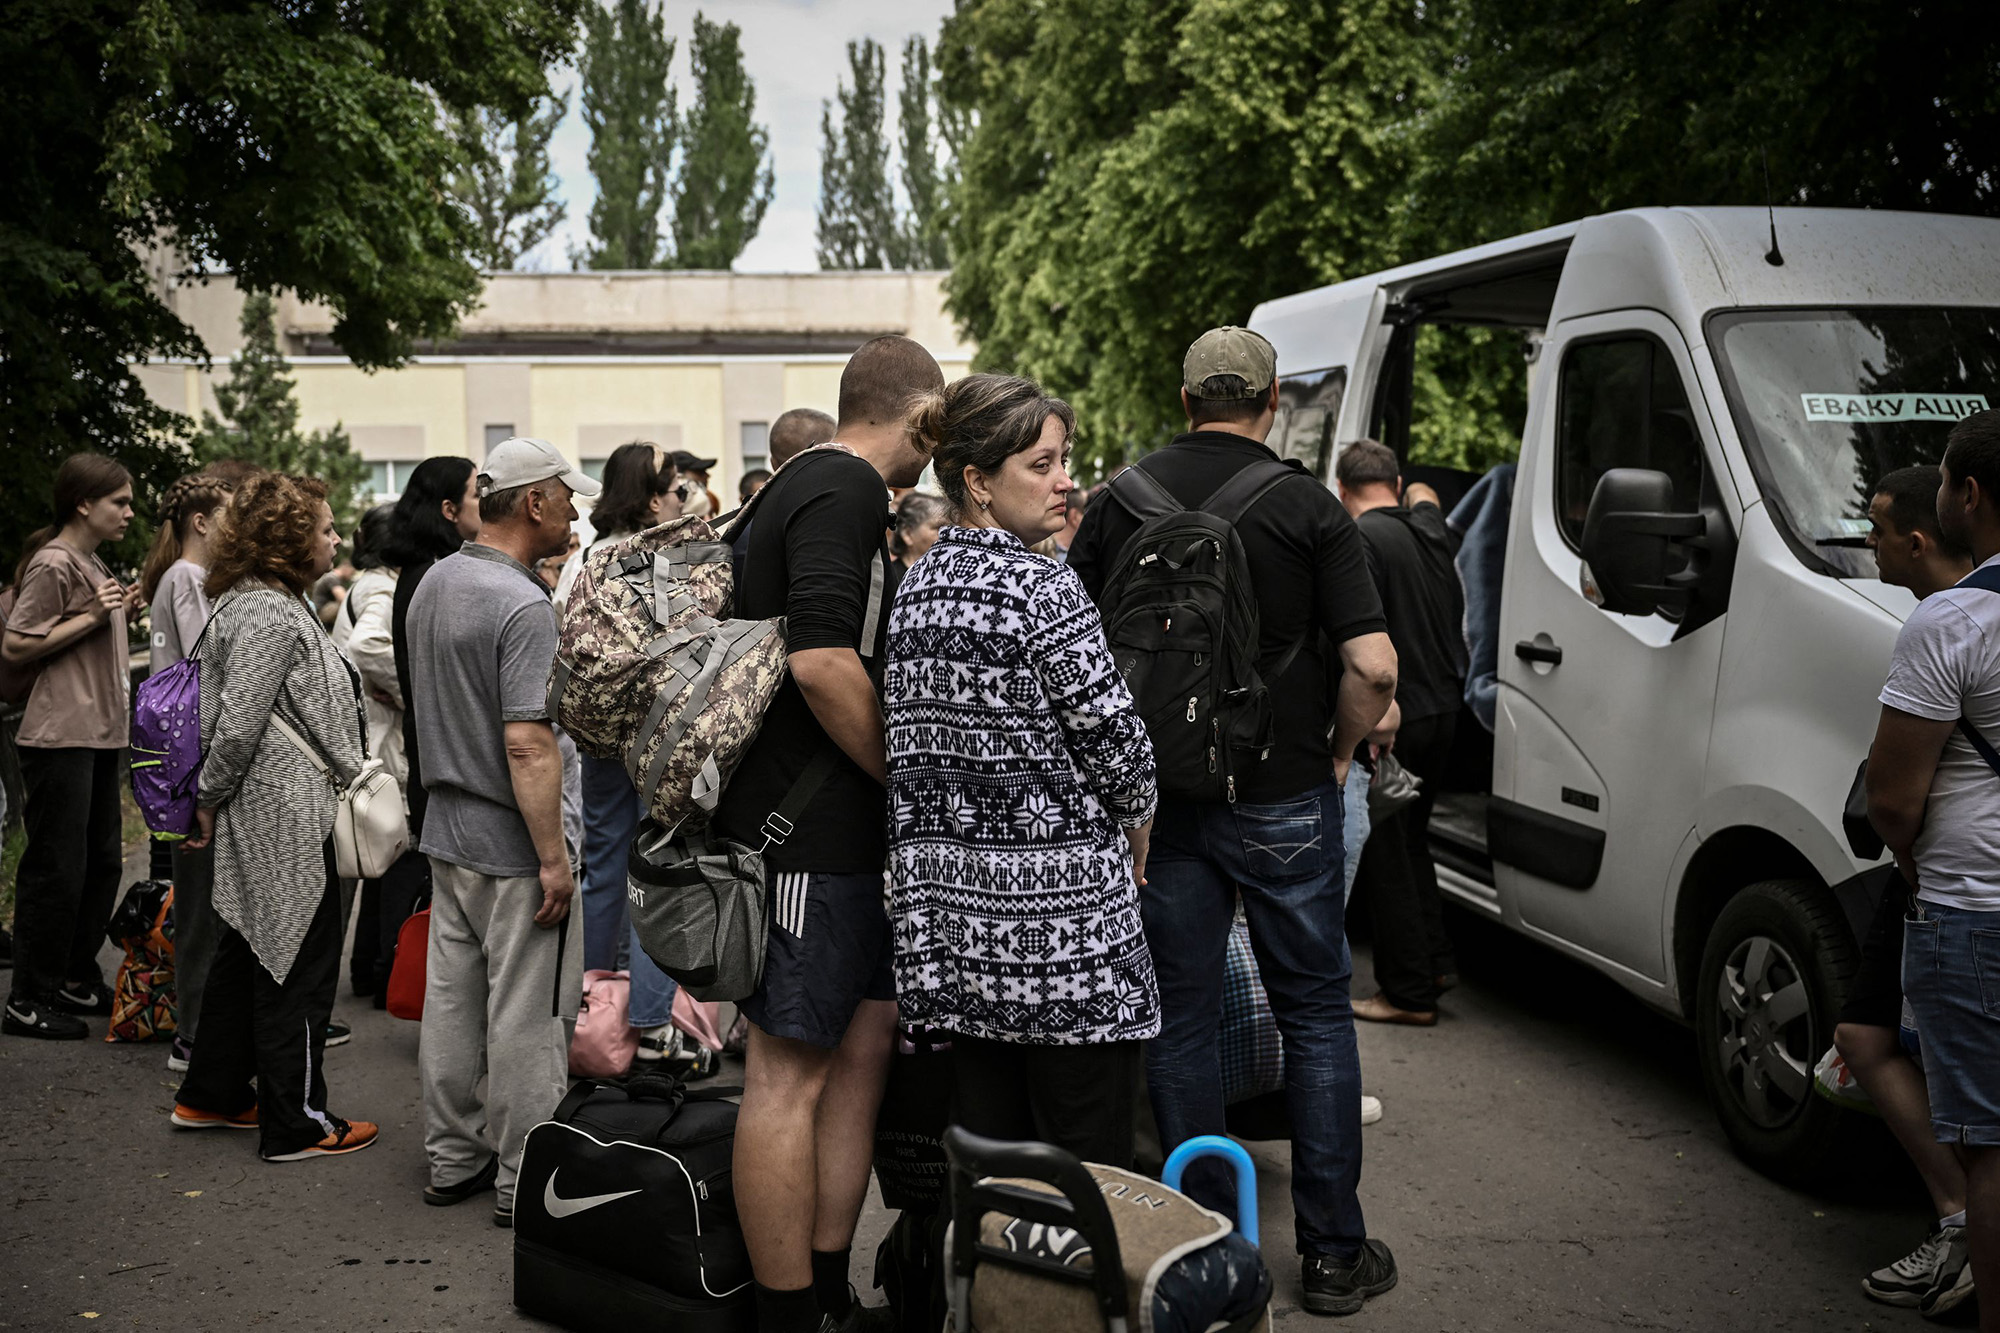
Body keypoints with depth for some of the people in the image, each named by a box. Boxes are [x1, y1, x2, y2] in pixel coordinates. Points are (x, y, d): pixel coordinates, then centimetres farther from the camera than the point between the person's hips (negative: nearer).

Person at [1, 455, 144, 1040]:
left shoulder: (92, 564, 17)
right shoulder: (53, 564, -12)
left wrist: (122, 612, 8)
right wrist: (91, 616, -19)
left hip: (99, 736, 10)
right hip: (60, 737, -10)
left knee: (102, 862, 14)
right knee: (56, 869, -4)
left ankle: (76, 980, 26)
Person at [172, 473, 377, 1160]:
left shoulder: (252, 601, 15)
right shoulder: (270, 612, -19)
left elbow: (231, 720, 20)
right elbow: (238, 724, -22)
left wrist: (206, 800, 21)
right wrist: (210, 799, -9)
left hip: (262, 816, 11)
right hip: (289, 817, -11)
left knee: (249, 949, 19)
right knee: (299, 962, -1)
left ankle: (213, 1096, 32)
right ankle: (296, 1124, 9)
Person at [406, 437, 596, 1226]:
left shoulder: (435, 583, 8)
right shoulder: (523, 606, -21)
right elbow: (527, 745, -25)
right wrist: (555, 857, -22)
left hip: (446, 828, 9)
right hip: (510, 844, -9)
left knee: (452, 999, 15)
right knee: (525, 1015, 1)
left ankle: (454, 1158, 27)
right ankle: (525, 1182, 10)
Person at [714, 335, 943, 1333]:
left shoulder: (807, 486, 19)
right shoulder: (844, 491, -14)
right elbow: (821, 661, -25)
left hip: (841, 828, 10)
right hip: (810, 829, -10)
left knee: (865, 1043, 13)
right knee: (791, 1073, -2)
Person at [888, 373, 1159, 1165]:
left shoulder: (914, 588, 10)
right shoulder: (1042, 588, -12)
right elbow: (1114, 741, -11)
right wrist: (1136, 846, 7)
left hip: (946, 901, 8)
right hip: (1056, 906, -8)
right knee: (1087, 1171, 0)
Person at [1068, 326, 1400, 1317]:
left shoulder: (1120, 501, 0)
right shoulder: (1307, 507, -8)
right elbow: (1373, 664, -14)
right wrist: (1337, 751, 3)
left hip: (1158, 799, 2)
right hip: (1283, 797, -2)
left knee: (1180, 1021, 11)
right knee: (1315, 1015, 11)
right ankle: (1333, 1250, 15)